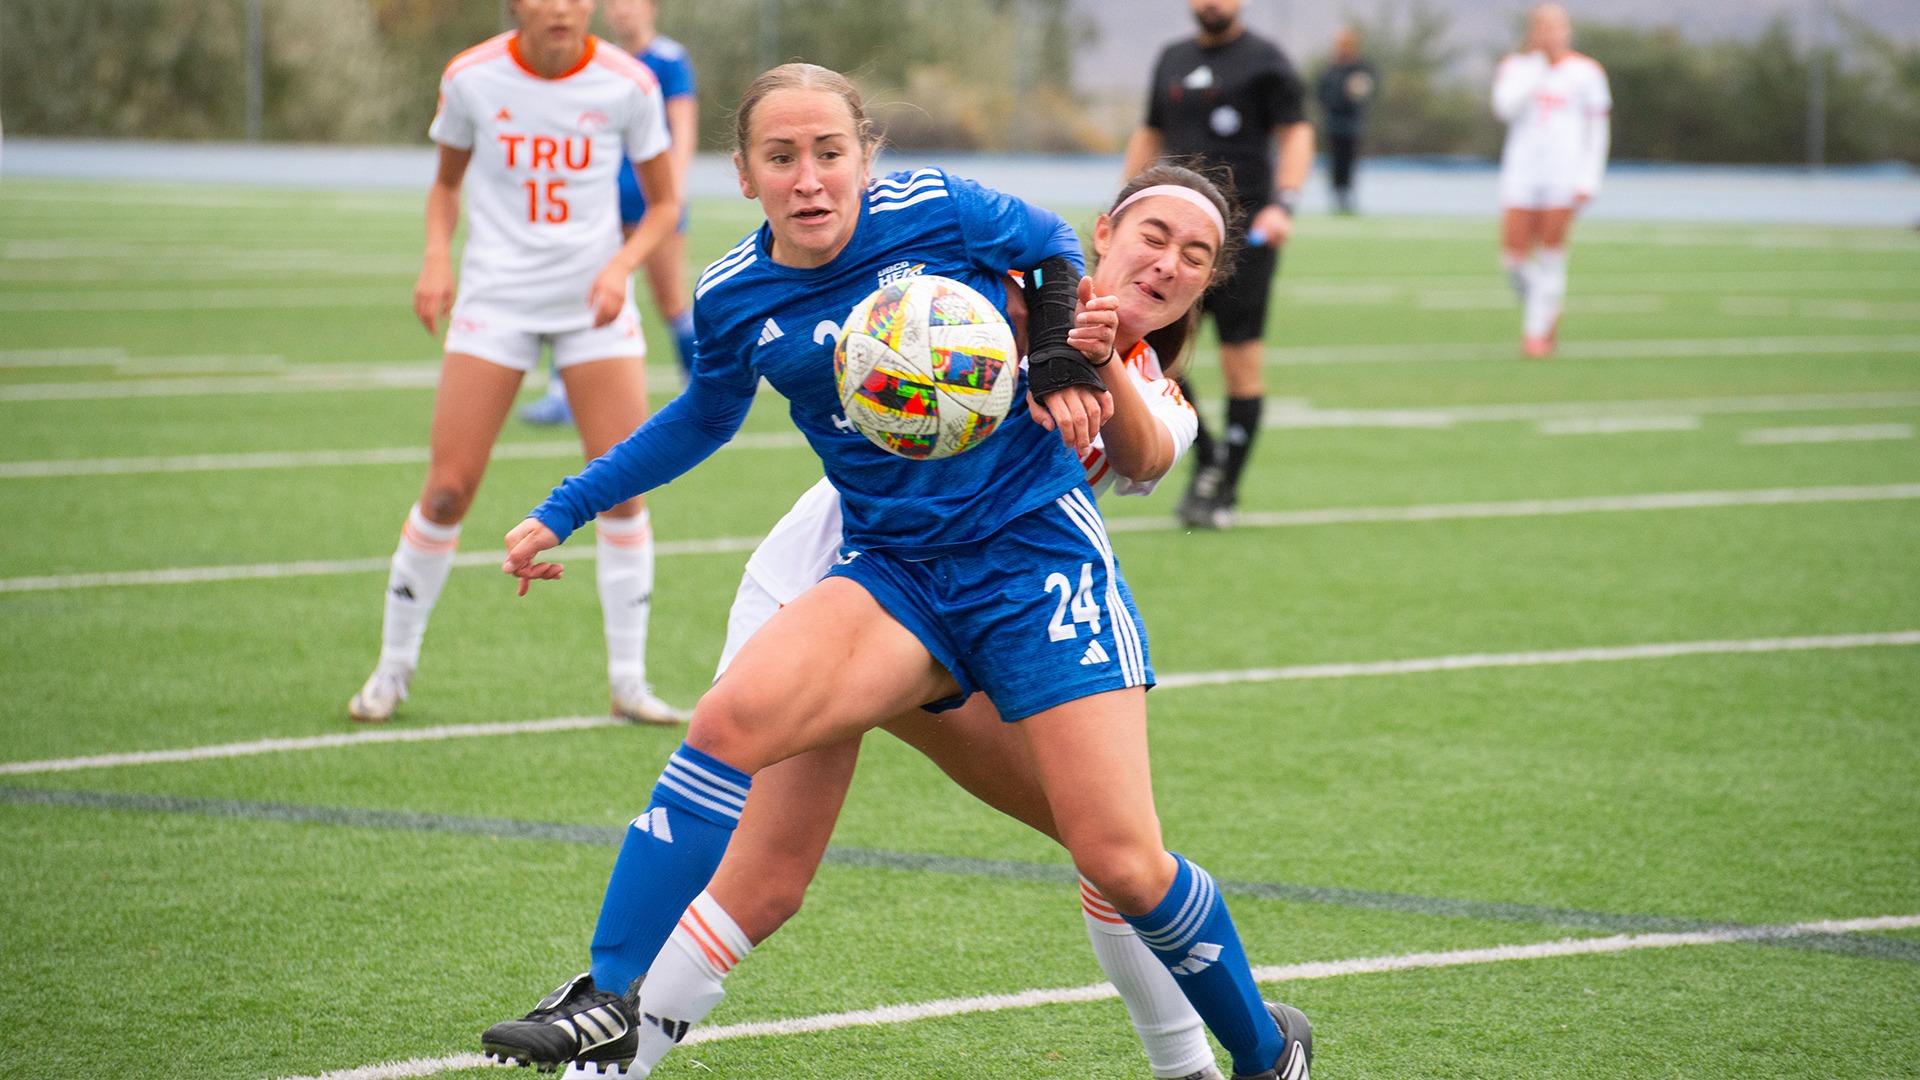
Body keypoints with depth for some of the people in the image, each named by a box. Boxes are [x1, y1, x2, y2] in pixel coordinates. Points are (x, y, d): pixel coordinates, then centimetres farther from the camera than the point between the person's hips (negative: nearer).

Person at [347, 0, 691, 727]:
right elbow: (446, 181, 12)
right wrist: (437, 257, -6)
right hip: (495, 297, 0)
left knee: (621, 483, -8)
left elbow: (664, 202, 4)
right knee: (448, 490, -5)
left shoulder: (628, 85, -6)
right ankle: (394, 666, 13)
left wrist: (622, 265, -13)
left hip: (594, 302, 0)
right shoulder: (471, 79, -5)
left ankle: (628, 681, 4)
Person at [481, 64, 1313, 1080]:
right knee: (732, 717, -27)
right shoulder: (733, 299, -1)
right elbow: (703, 417, 21)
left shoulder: (939, 212, -10)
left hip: (1036, 548, -3)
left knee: (1121, 862, -9)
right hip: (893, 570, 3)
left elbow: (1052, 248, 11)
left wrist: (1060, 361, -6)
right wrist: (563, 511, 20)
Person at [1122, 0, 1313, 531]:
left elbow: (1297, 134, -6)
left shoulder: (1265, 60, -1)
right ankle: (1206, 457, 12)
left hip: (1244, 232, -5)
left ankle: (1225, 492, 7)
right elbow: (1150, 137, 25)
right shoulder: (1173, 60, 16)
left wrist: (1283, 204, -20)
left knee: (1240, 364, -3)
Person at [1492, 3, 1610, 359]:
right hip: (1521, 172, 2)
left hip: (1564, 175, -2)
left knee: (1550, 254, -6)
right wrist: (1536, 61, -7)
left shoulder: (1585, 72, 4)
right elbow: (1506, 107, -11)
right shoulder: (1515, 68, 8)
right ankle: (1545, 311, 23)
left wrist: (1589, 178, -3)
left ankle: (1537, 331, 3)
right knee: (1513, 258, -3)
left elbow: (1598, 129, 6)